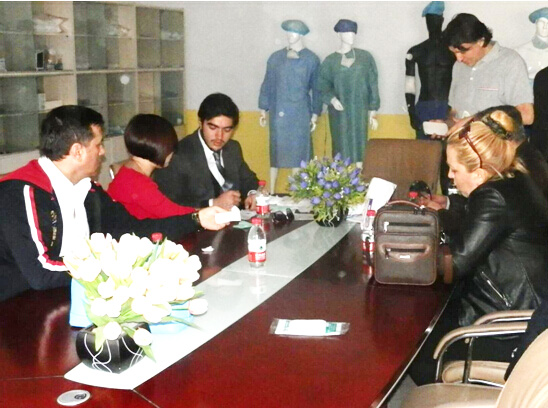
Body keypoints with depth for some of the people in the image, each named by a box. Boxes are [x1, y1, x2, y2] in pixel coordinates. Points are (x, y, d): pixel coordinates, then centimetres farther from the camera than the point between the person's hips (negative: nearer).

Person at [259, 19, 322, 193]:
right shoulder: (275, 58, 7)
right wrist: (263, 110, 8)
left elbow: (316, 89, 4)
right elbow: (267, 85, 10)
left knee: (298, 152, 1)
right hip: (278, 113, 2)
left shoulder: (311, 60, 2)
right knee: (276, 152, 6)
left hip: (300, 114, -1)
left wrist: (315, 114, 0)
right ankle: (271, 191, 13)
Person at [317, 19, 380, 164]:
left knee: (359, 147, 1)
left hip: (360, 111, 1)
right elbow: (323, 85, 2)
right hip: (339, 112, -1)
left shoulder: (365, 57, 5)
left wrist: (373, 111, 1)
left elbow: (372, 85, 5)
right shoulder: (330, 61, 3)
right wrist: (332, 99, -18)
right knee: (341, 149, -1)